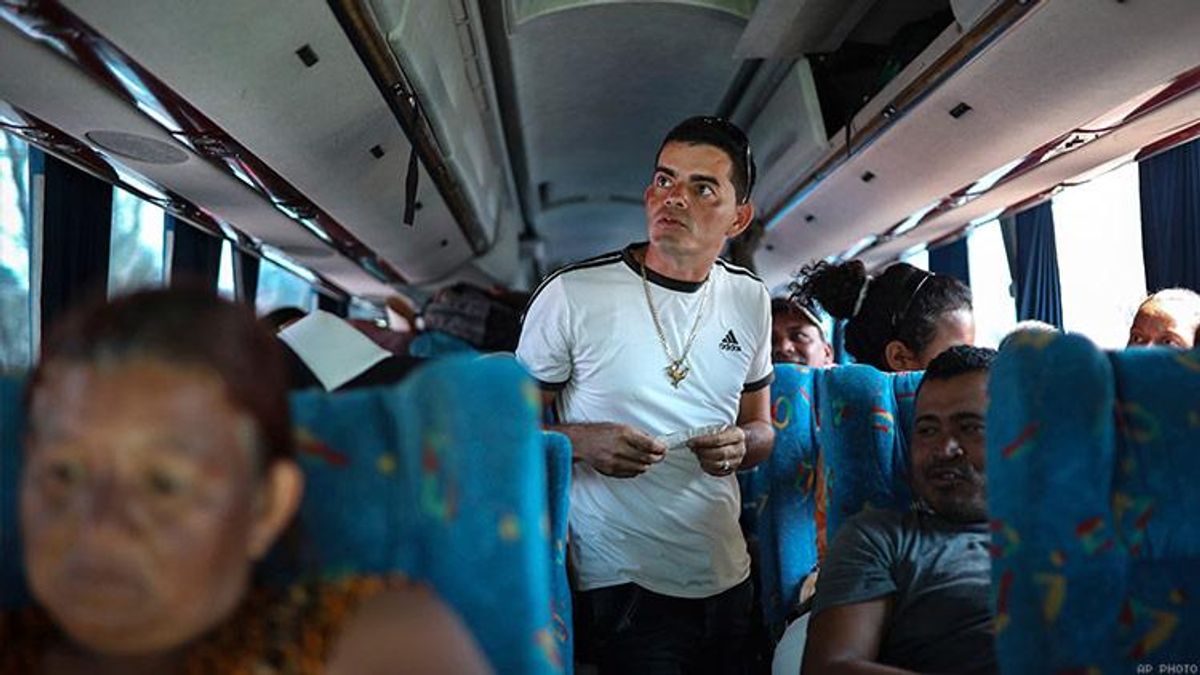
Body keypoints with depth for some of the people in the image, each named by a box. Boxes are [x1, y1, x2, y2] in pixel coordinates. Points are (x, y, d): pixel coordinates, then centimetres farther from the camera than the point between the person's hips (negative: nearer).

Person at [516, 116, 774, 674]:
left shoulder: (749, 299, 4)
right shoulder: (572, 294, -10)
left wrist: (741, 445, -8)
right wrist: (582, 441, -23)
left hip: (728, 580, 5)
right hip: (621, 584, -5)